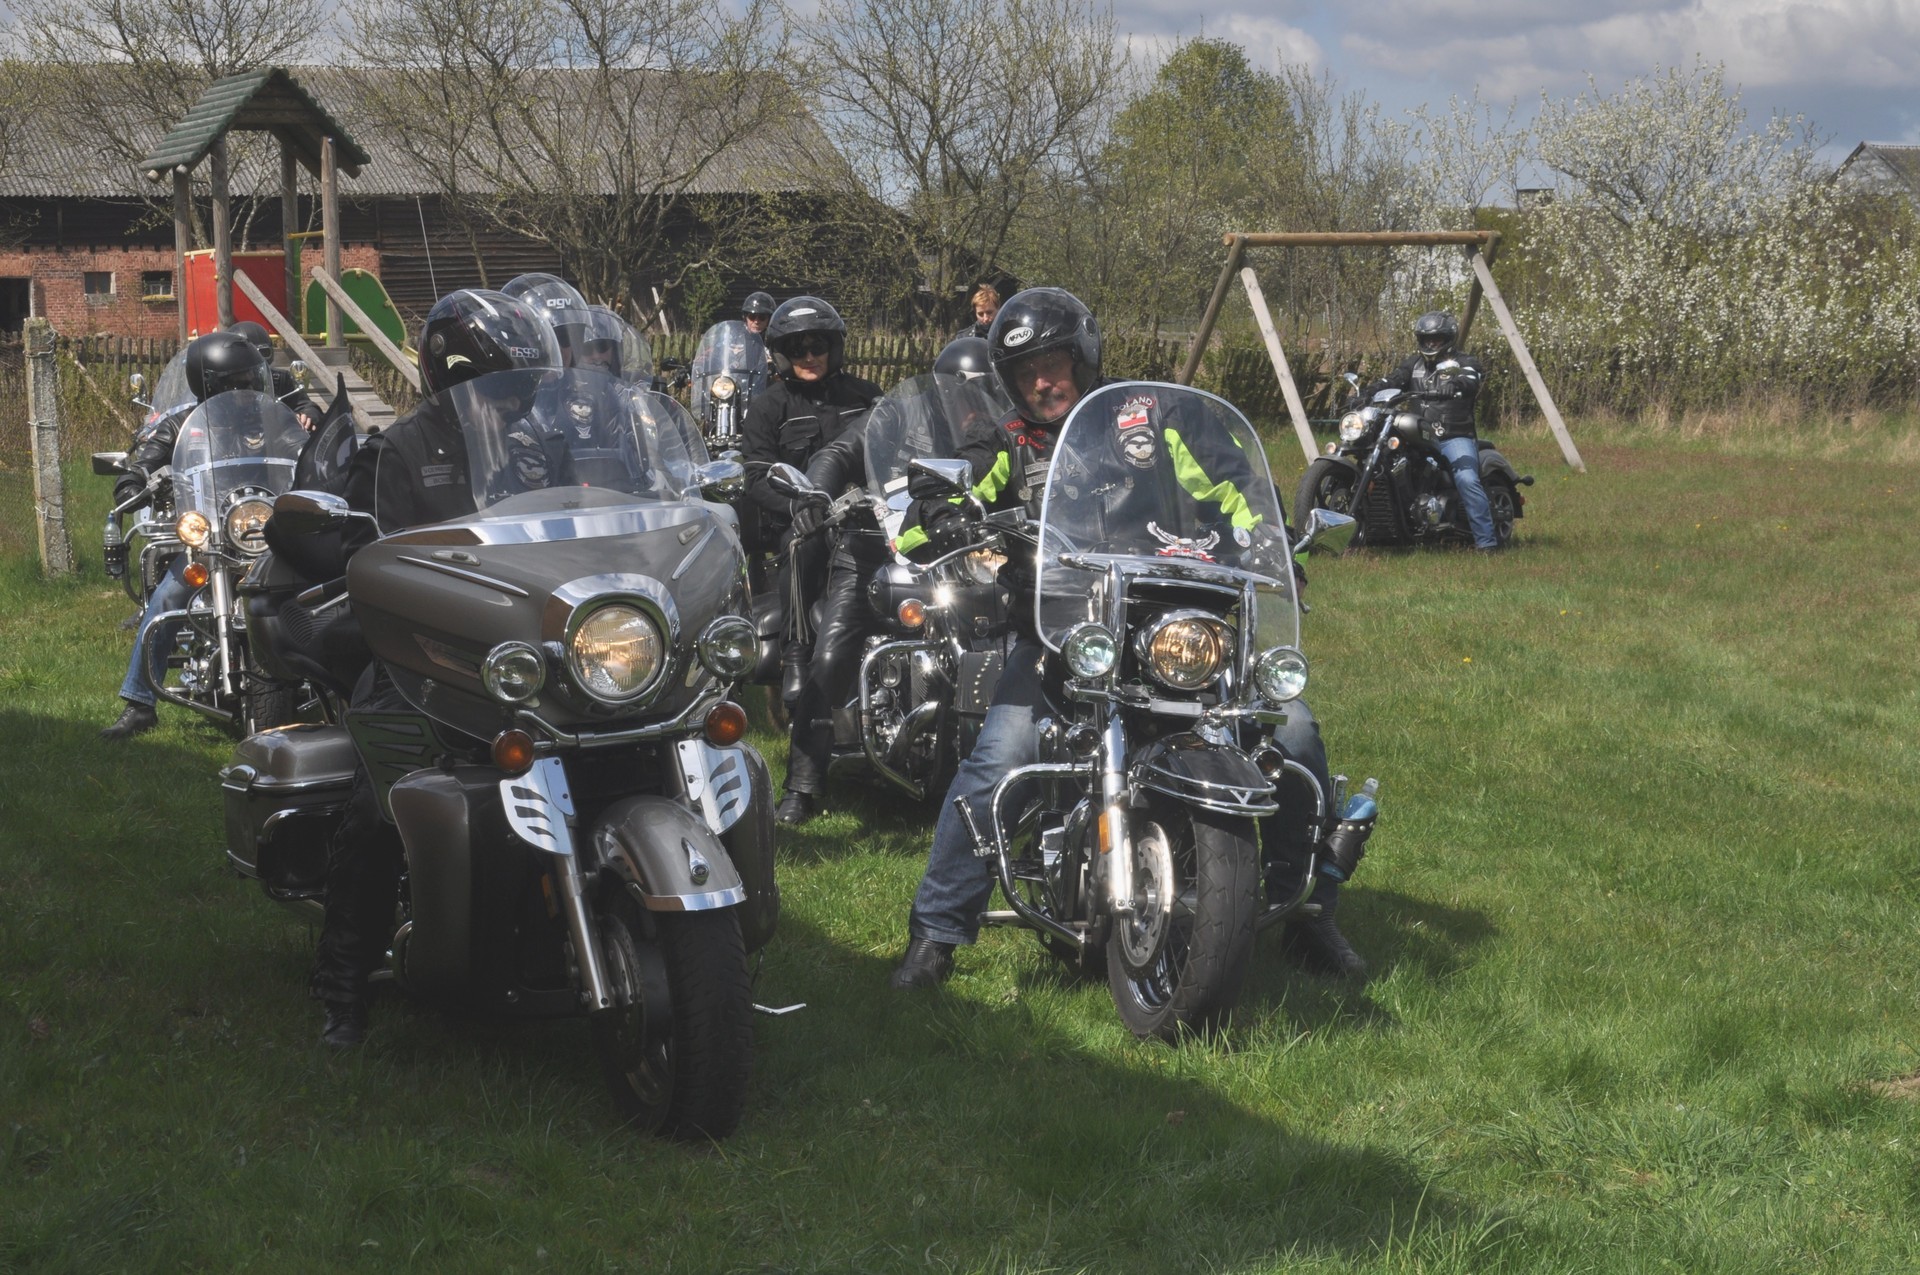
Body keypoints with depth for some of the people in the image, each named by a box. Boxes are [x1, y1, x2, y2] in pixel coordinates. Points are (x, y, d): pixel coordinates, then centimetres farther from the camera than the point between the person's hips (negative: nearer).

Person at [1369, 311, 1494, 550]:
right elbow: (1394, 379, 3)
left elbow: (1470, 382, -16)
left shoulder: (1464, 363, 6)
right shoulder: (1413, 364, 20)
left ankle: (1486, 540, -24)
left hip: (1455, 437, -5)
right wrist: (1369, 391, -17)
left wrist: (1455, 385, -40)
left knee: (1466, 480, -26)